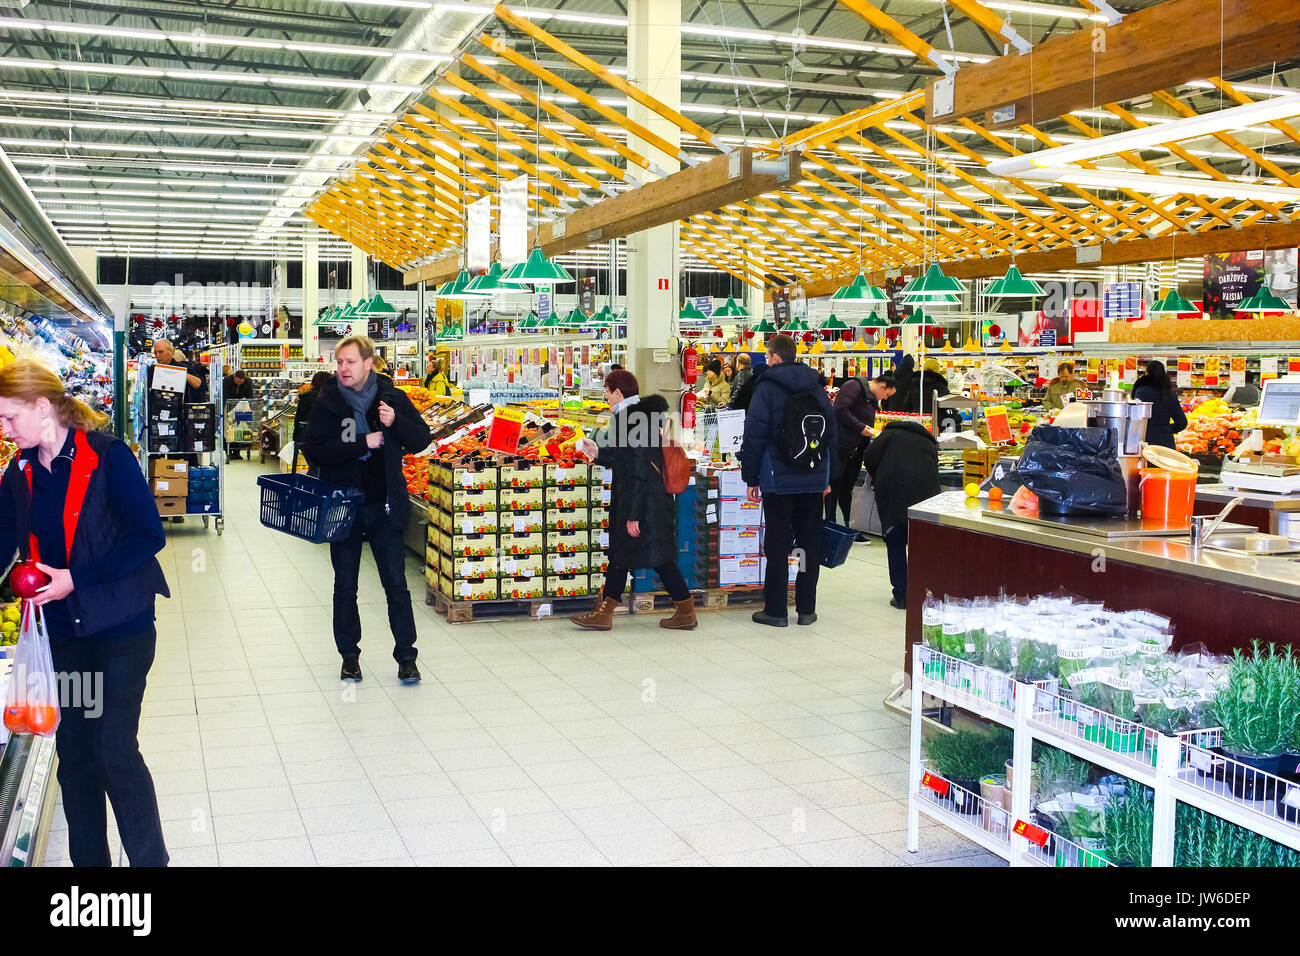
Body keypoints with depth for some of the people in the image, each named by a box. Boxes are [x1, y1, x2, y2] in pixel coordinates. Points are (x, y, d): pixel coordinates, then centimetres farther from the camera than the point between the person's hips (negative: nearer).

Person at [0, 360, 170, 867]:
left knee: (115, 750, -4)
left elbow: (148, 534, -18)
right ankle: (88, 858, 28)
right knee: (73, 750, 12)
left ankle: (149, 858, 13)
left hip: (120, 628, -5)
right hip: (61, 630, 6)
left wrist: (75, 577, -22)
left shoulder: (107, 456, -14)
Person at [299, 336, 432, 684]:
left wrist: (396, 422, -17)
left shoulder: (392, 397, 0)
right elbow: (312, 449, -13)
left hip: (384, 506, 0)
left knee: (396, 584, 1)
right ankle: (349, 656, 23)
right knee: (345, 586, 10)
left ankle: (406, 657, 10)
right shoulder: (326, 402, -2)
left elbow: (422, 440, 2)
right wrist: (363, 444, -19)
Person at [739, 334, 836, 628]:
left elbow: (754, 436, -10)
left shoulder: (767, 387, -7)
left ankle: (775, 611, 5)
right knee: (810, 542, 9)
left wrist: (751, 478, -3)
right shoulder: (816, 388, 9)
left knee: (777, 545, 1)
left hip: (779, 480, -4)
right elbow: (831, 433, 13)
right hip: (814, 479, 5)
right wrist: (828, 476, 19)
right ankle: (806, 609, 13)